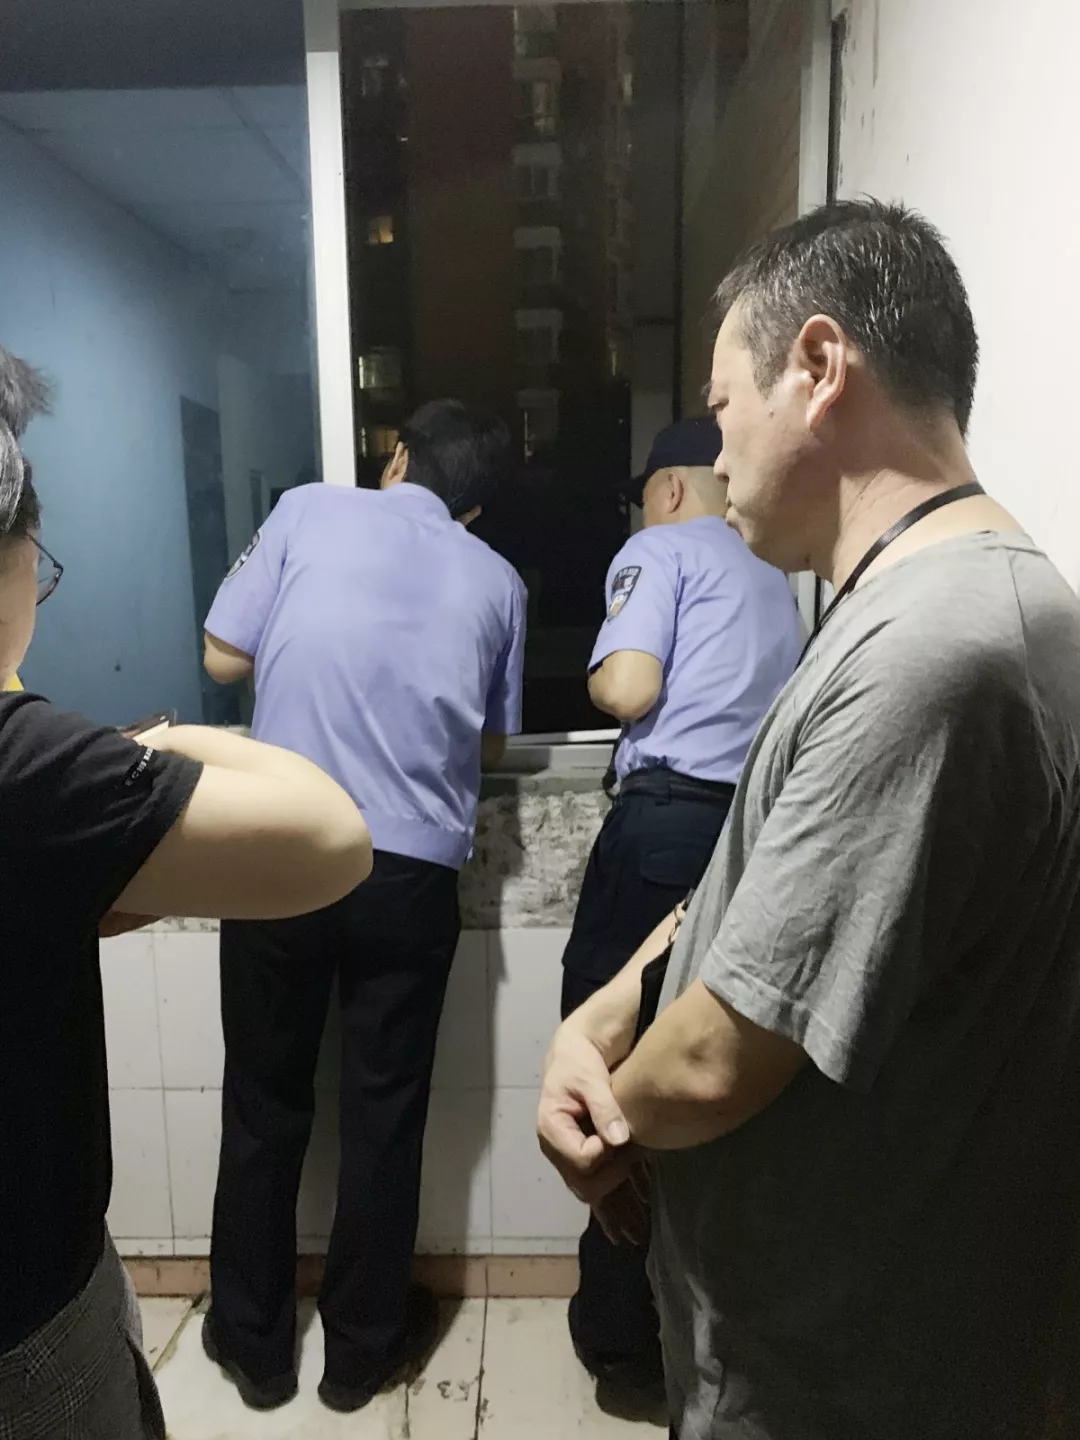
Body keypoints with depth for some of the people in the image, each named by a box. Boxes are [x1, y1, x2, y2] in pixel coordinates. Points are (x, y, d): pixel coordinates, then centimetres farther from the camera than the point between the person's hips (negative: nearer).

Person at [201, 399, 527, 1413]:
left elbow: (224, 658, 5)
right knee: (385, 1111, 15)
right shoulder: (496, 581, 7)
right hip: (412, 871, 1)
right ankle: (362, 1345, 33)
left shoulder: (310, 509, 3)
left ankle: (253, 1342, 35)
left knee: (264, 1103, 17)